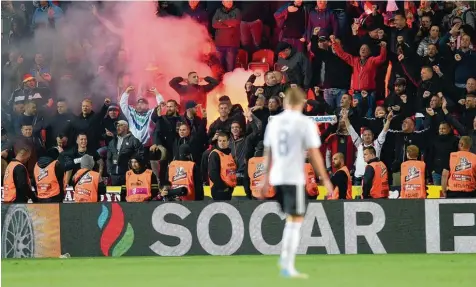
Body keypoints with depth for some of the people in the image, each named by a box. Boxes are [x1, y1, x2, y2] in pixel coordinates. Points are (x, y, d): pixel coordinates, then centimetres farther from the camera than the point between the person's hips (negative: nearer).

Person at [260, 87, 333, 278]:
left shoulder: (274, 122, 11)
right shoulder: (304, 122, -5)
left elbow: (267, 153, 15)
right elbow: (314, 154, -7)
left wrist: (266, 180, 23)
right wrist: (325, 179, 1)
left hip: (277, 178, 6)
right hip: (295, 178, -6)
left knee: (291, 218, 23)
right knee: (296, 221, -1)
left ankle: (285, 258, 17)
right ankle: (288, 267, -5)